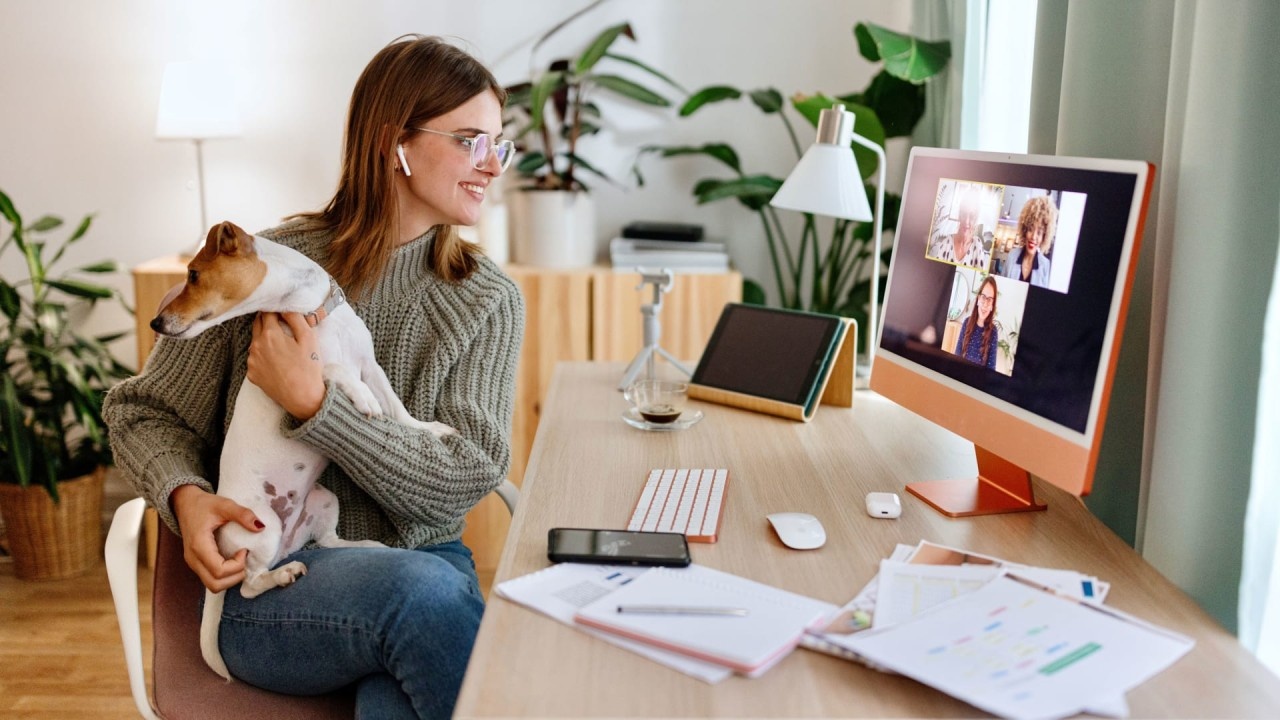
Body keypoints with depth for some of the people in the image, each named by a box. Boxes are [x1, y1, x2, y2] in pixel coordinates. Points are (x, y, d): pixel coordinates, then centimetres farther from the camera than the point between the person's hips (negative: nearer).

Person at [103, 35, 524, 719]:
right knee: (417, 586, -33)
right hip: (266, 586, 0)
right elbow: (144, 413, 7)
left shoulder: (489, 303, 1)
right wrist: (187, 496, -14)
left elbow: (460, 481, -8)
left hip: (425, 561, 1)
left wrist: (313, 403, -17)